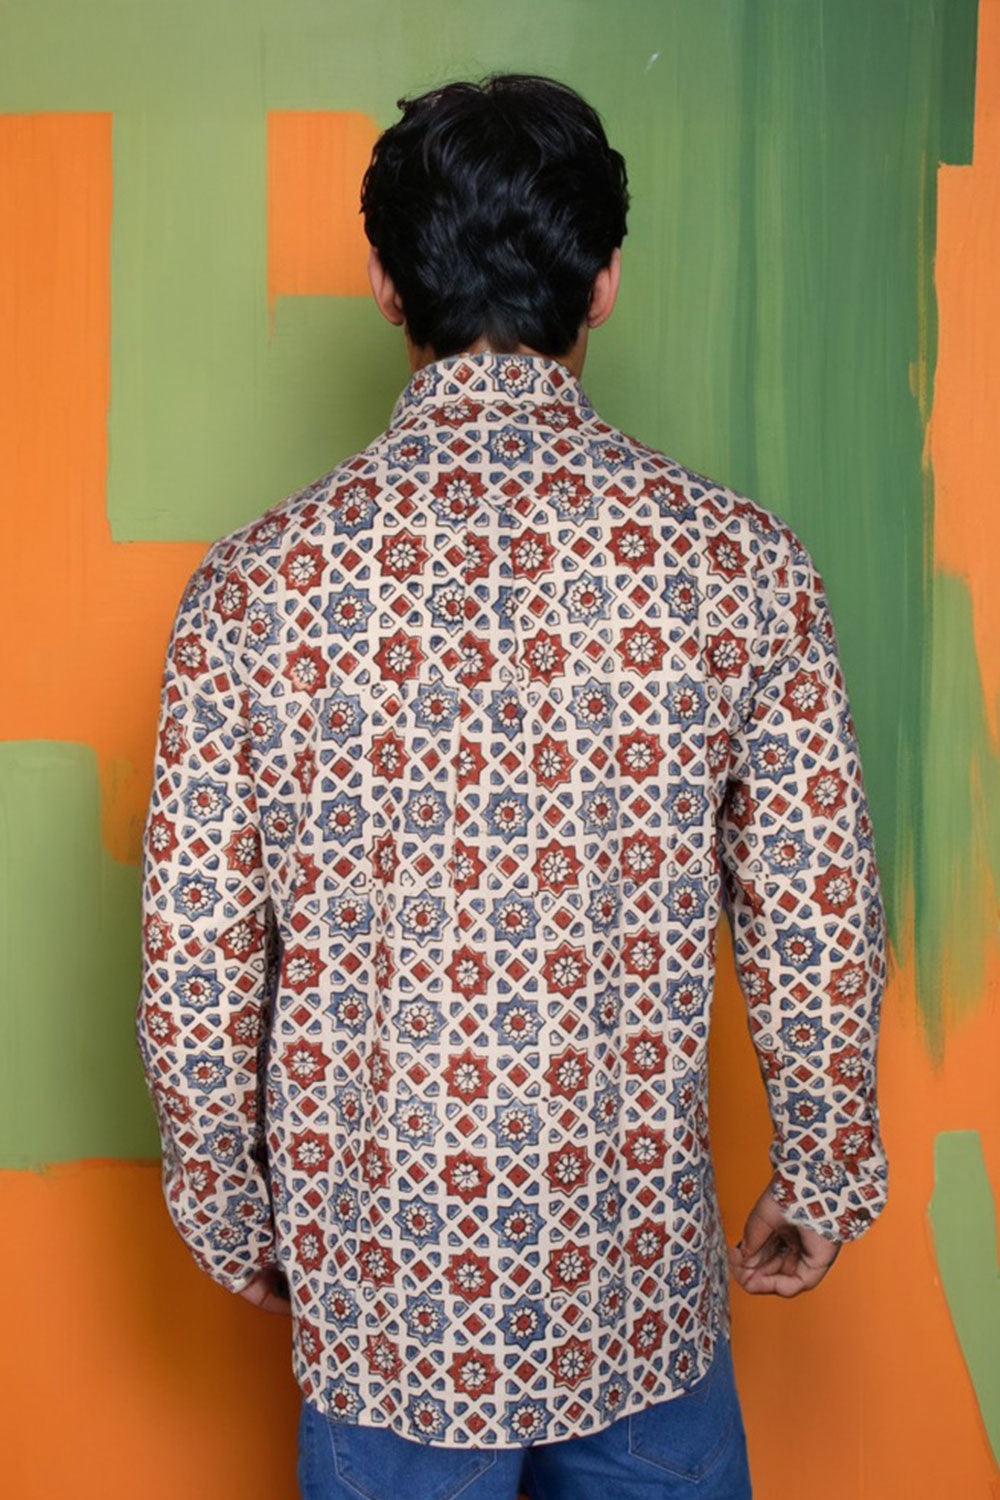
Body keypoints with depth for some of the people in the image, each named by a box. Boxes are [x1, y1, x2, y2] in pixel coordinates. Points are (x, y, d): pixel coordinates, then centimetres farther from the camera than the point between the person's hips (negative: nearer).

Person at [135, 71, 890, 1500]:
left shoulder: (260, 581, -13)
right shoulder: (736, 557, -12)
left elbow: (196, 962, -7)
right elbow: (817, 921, -6)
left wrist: (230, 1218, 8)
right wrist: (823, 1181, 9)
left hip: (380, 1277, 0)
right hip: (641, 1275, 0)